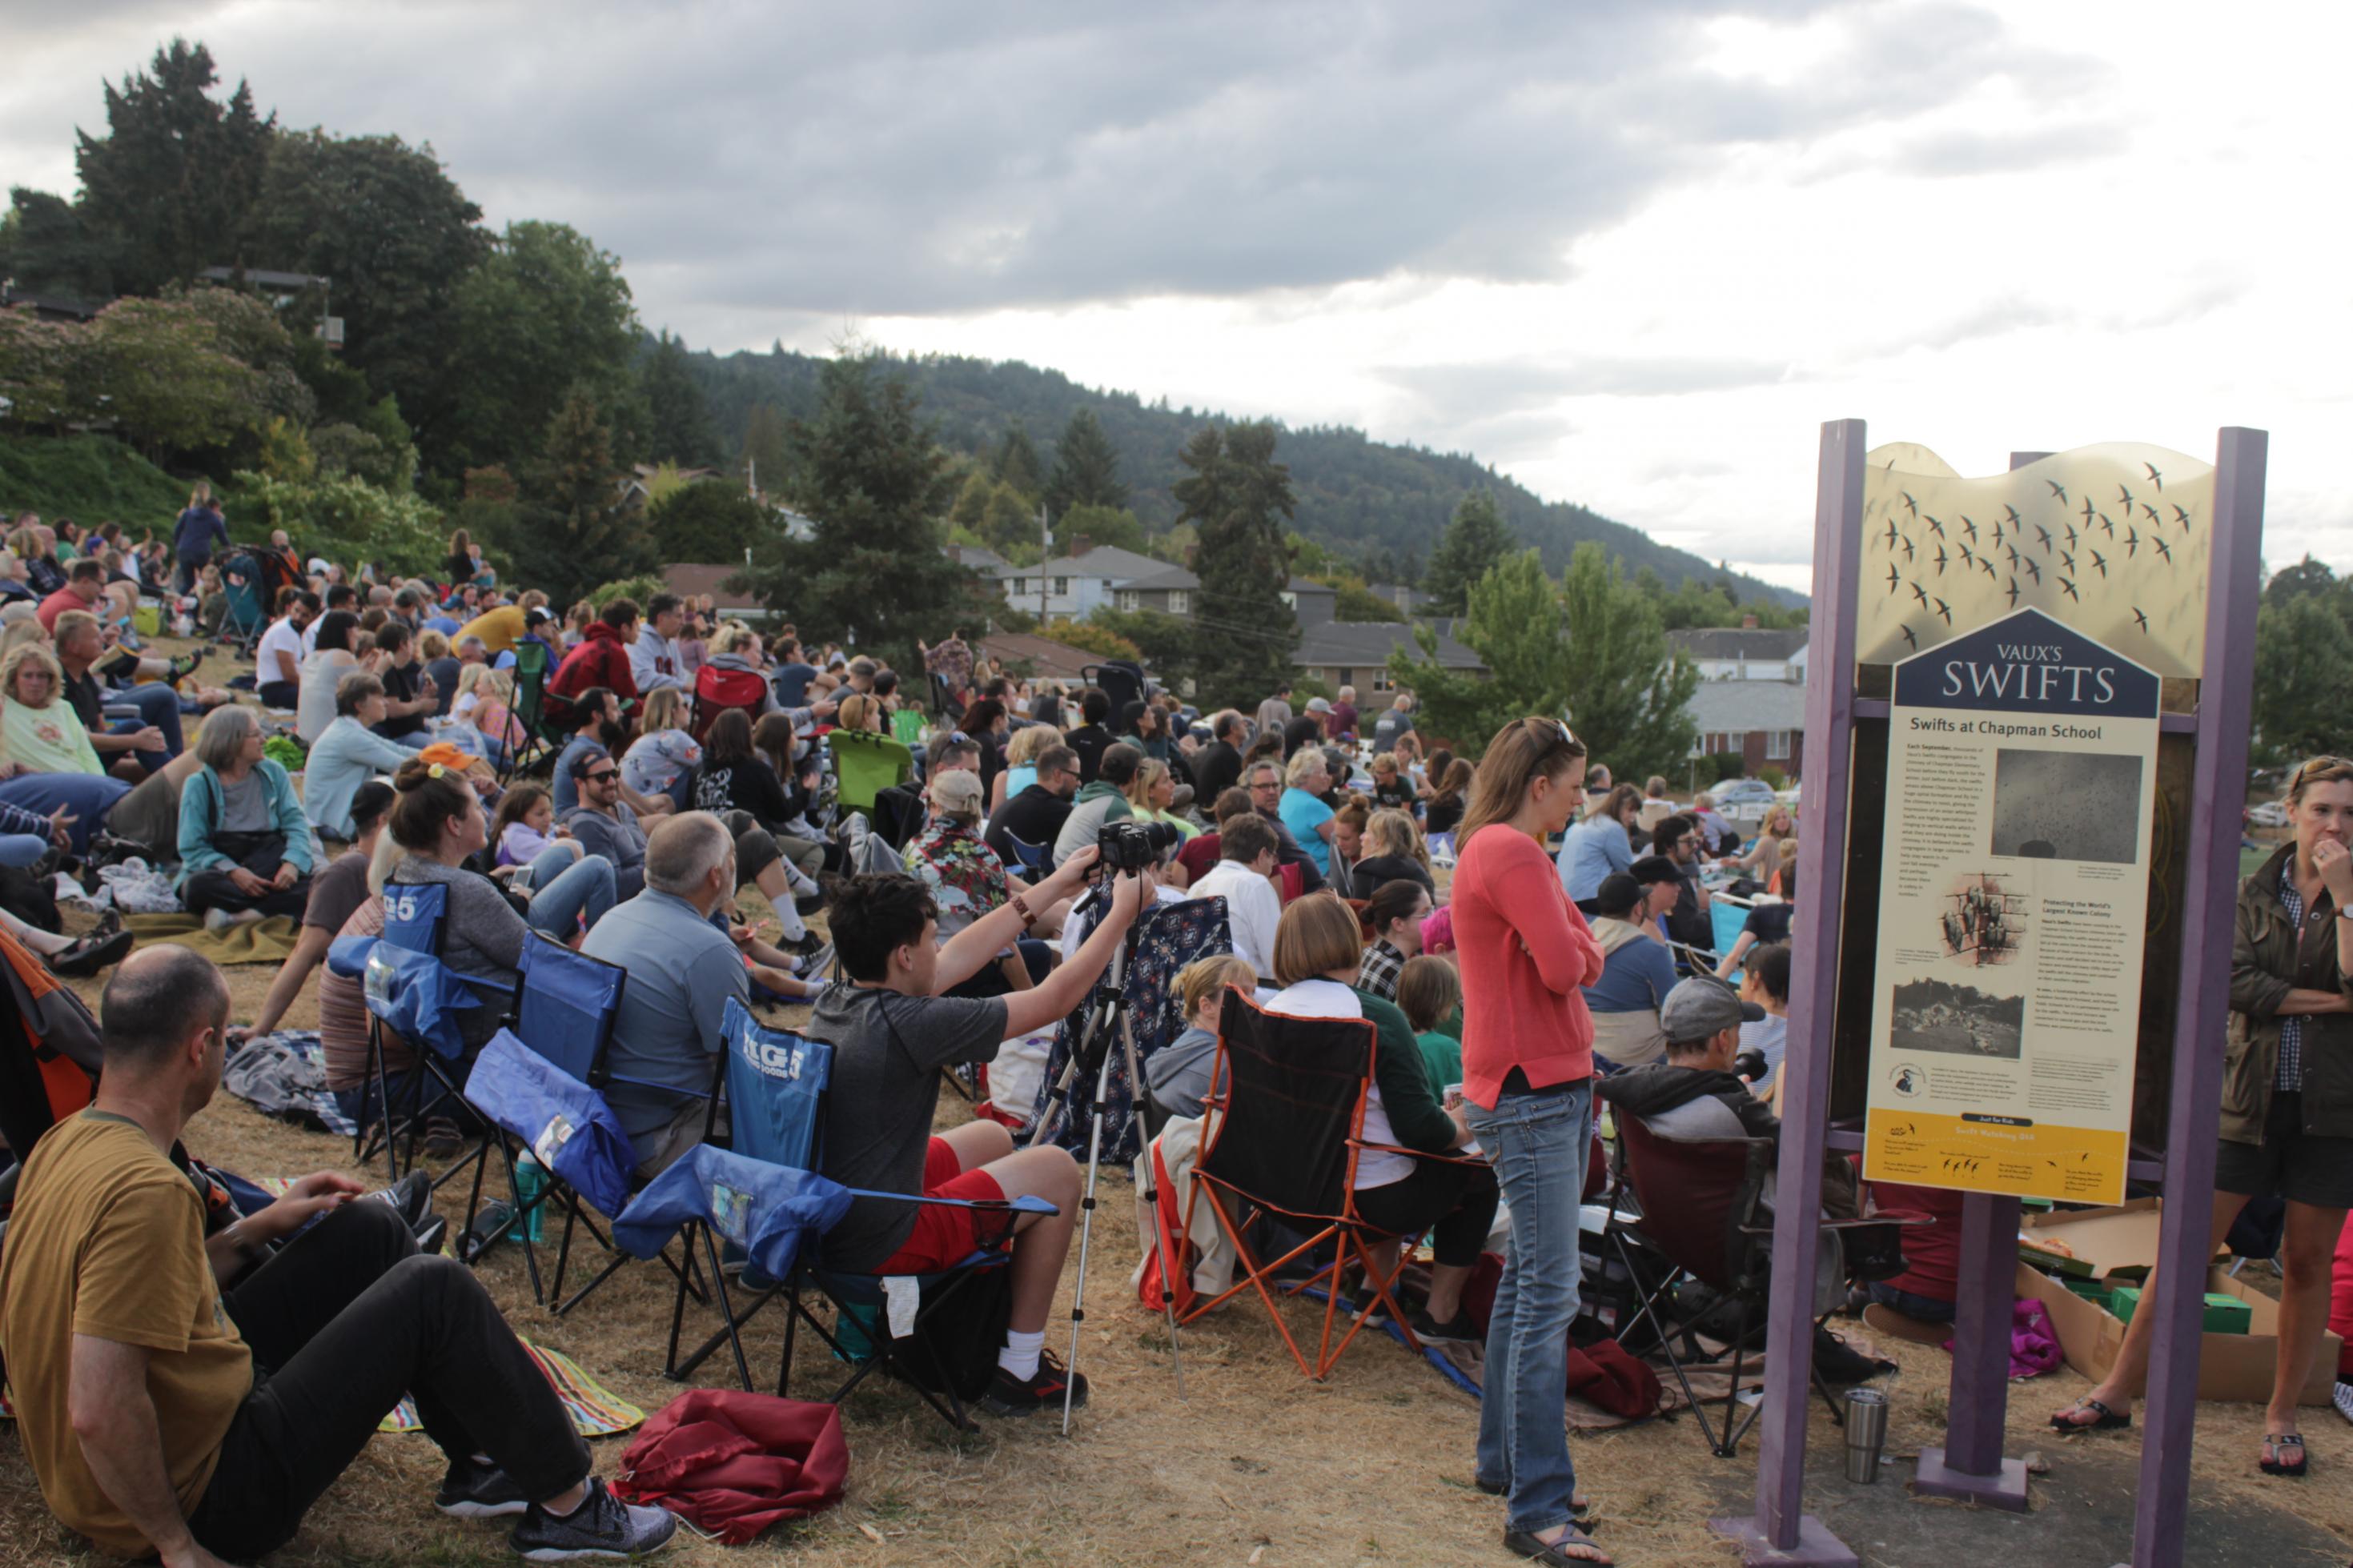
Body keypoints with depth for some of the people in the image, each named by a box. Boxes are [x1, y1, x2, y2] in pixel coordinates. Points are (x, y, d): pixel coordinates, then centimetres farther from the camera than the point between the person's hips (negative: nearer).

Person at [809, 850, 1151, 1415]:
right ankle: (1019, 1368, 14)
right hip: (880, 1245, -9)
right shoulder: (909, 1024, -24)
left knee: (992, 1139, 26)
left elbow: (959, 959, 14)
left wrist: (1051, 889, 19)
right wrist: (1122, 912, -2)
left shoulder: (835, 1000, 0)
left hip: (822, 1218, 9)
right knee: (1057, 1169, 7)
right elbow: (1052, 999, -15)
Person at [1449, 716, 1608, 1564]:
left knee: (1526, 1281, 16)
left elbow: (1586, 964, 16)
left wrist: (1572, 949, -4)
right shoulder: (1510, 851, -14)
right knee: (1549, 1293, -10)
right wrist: (1572, 947, 0)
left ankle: (1505, 1459, 27)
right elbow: (1564, 966, -20)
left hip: (1552, 1086, 11)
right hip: (1529, 1089, -11)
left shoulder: (1506, 850, 19)